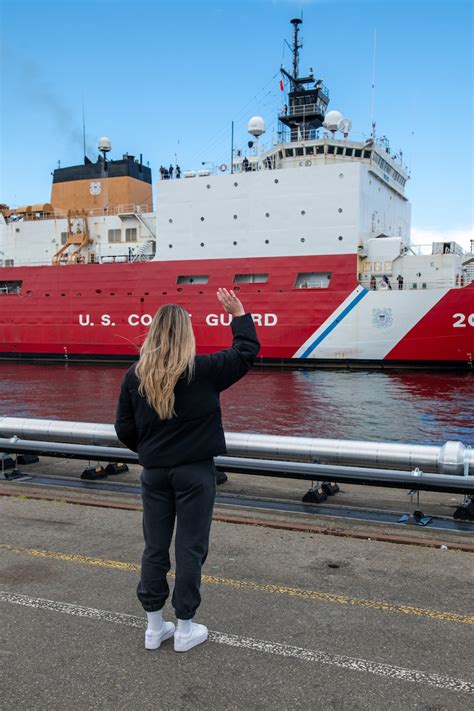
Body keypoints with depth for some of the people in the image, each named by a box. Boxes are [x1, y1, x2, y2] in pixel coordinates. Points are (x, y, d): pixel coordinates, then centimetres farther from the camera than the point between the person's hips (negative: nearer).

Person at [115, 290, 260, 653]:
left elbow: (124, 429, 3)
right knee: (190, 548, 7)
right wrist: (239, 313, 11)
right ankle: (185, 629, 17)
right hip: (195, 472, -3)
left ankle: (154, 627, 25)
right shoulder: (203, 370, -11)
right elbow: (247, 351, 0)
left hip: (154, 473, 4)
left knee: (155, 547, 13)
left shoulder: (134, 376, -2)